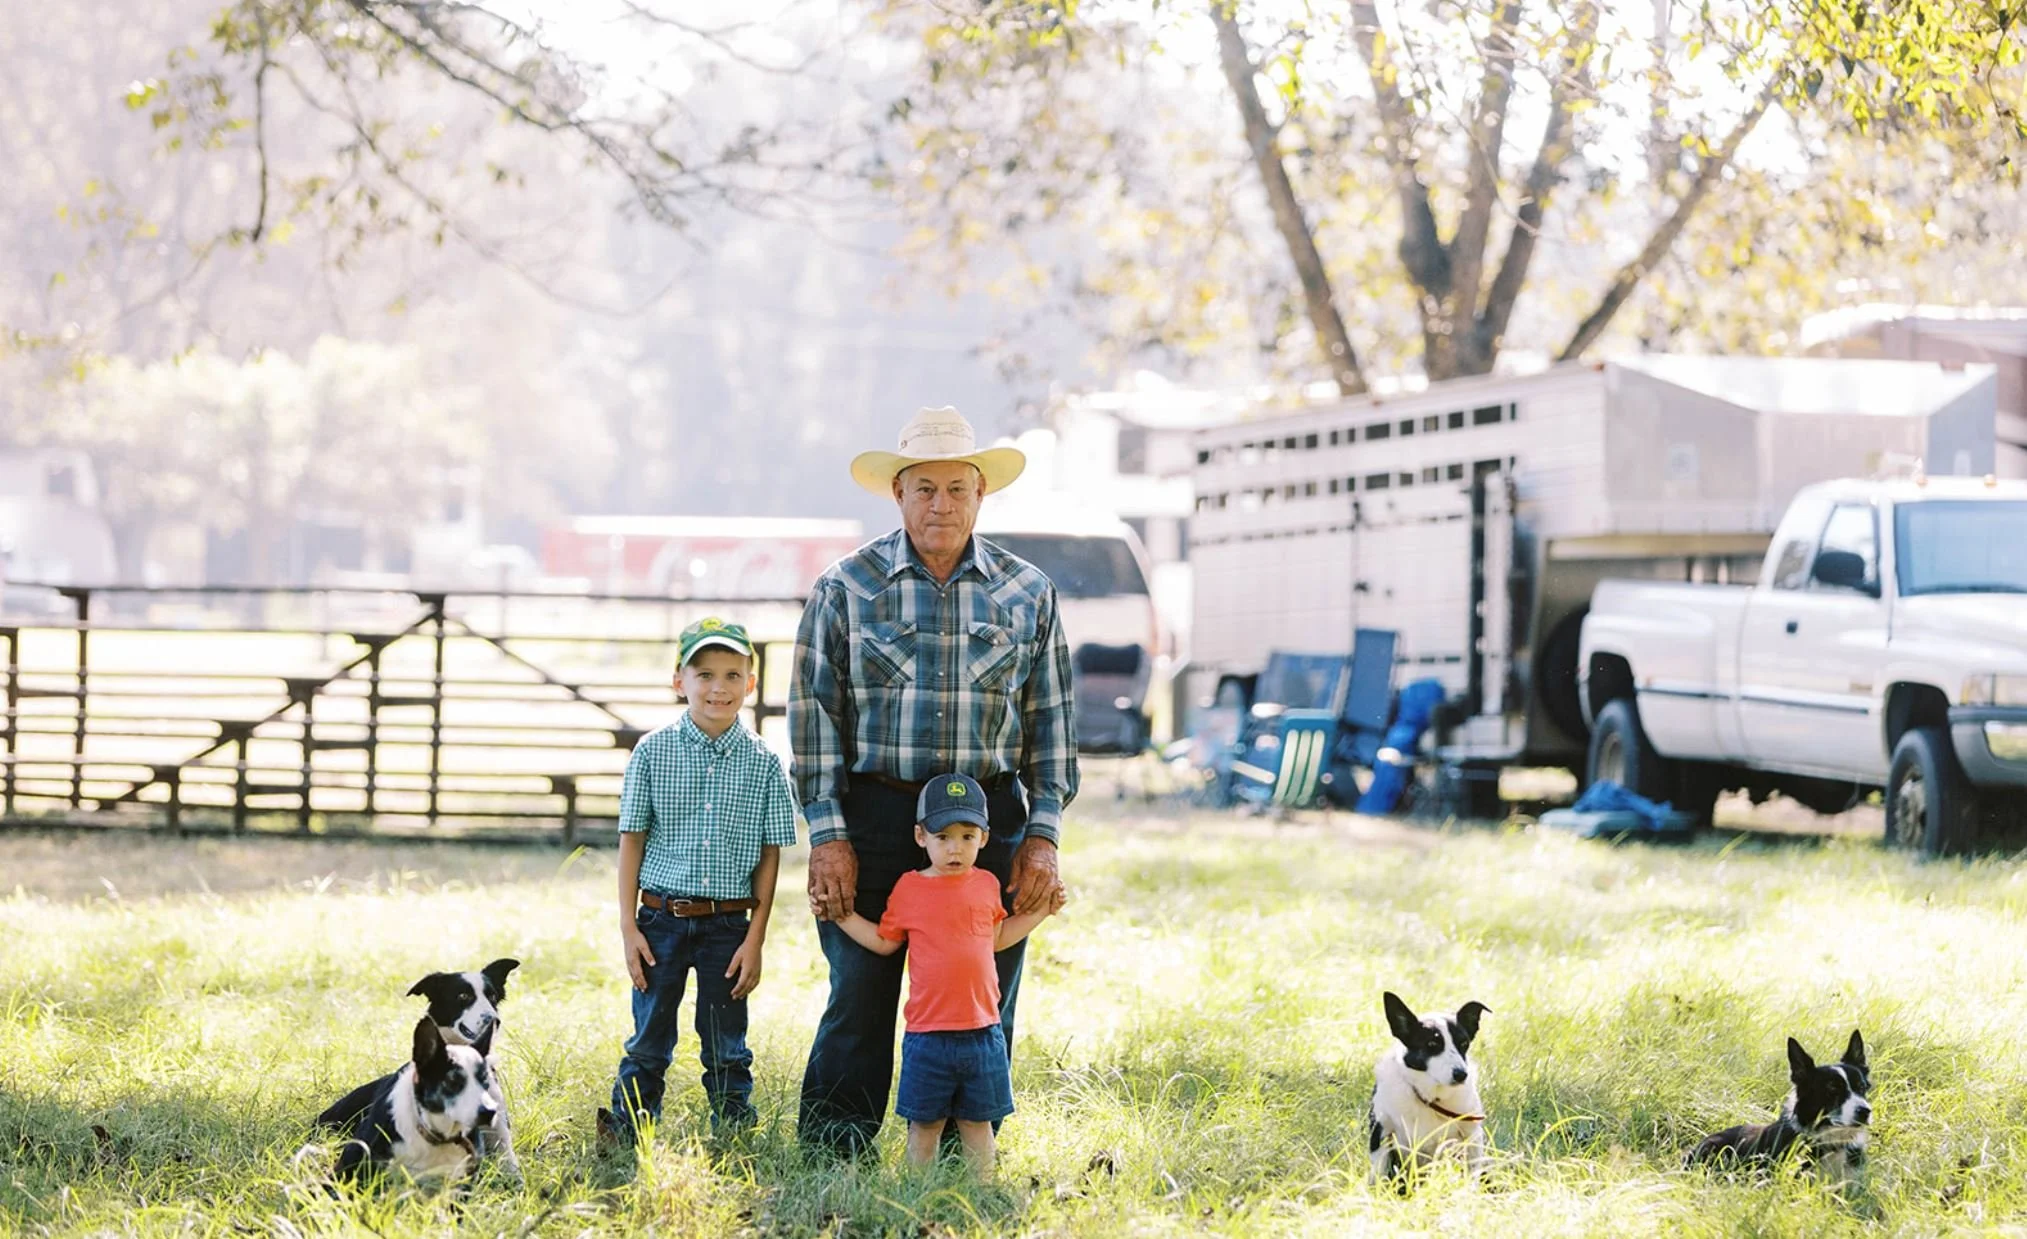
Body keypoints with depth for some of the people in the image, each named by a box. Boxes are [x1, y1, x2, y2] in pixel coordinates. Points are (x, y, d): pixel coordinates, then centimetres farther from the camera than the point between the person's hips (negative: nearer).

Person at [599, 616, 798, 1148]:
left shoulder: (763, 762, 0)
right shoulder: (652, 752, -2)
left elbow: (769, 856, 3)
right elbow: (632, 841, 1)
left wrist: (755, 939, -2)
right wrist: (628, 928, -3)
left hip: (729, 924, 0)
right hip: (661, 918, 0)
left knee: (726, 1049, 8)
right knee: (649, 1040, 6)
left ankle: (733, 1138, 18)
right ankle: (623, 1137, 14)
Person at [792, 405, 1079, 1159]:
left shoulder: (1026, 593, 8)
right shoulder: (847, 587, 3)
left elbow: (1048, 722, 10)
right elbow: (816, 714, 2)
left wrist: (1043, 837, 2)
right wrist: (827, 834, -5)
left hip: (989, 821, 2)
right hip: (874, 817, -2)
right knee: (859, 1000, -2)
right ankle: (830, 1159, 5)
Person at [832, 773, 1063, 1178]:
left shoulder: (987, 885, 6)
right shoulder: (909, 889, 0)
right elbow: (884, 941, 10)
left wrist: (1040, 912, 14)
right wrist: (841, 915, 3)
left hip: (983, 1033, 2)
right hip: (927, 1034, -2)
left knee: (977, 1121, 11)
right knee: (924, 1124, 5)